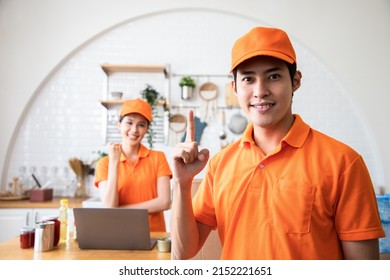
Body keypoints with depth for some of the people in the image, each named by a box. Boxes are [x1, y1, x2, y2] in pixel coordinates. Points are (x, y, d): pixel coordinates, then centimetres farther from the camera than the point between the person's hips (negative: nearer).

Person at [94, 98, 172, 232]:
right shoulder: (104, 163, 3)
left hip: (155, 233, 0)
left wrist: (121, 210, -7)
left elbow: (164, 202, -6)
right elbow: (109, 208, -7)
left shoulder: (158, 157, 3)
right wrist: (114, 162, -9)